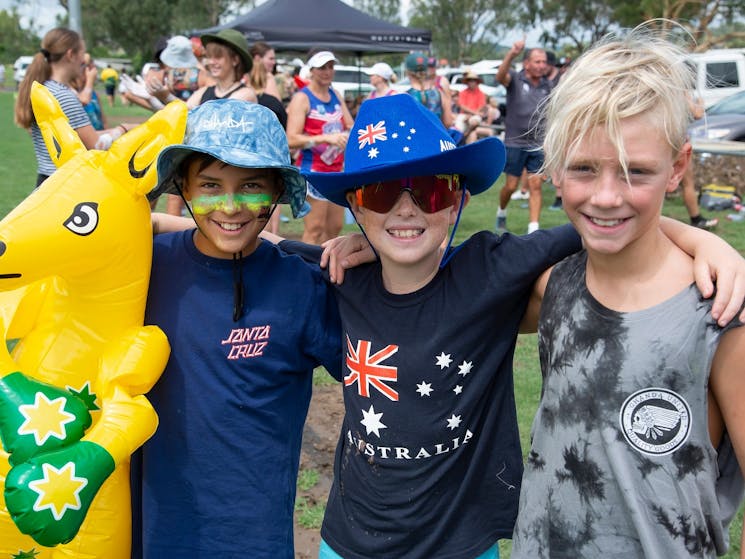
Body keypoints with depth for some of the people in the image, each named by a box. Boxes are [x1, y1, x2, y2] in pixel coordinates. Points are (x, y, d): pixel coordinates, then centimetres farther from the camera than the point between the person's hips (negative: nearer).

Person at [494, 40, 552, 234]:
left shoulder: (547, 85, 6)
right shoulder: (515, 79, -7)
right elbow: (500, 76, -30)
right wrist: (511, 54, -47)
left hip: (537, 144, 3)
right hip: (515, 143, -3)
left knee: (535, 186, -2)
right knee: (511, 186, 4)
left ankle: (533, 229, 0)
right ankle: (501, 213, 33)